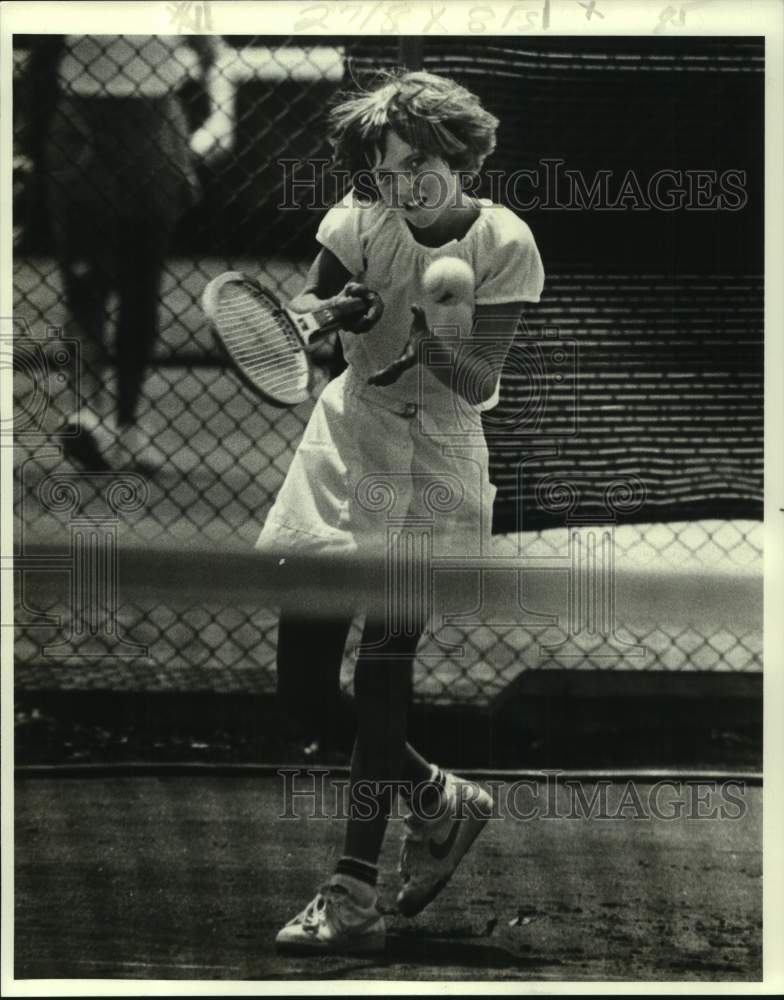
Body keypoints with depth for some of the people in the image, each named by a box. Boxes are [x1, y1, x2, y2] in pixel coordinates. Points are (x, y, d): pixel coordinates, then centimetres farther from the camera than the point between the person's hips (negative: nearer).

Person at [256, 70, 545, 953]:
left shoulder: (503, 242, -14)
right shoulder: (358, 220, -7)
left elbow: (479, 384, -14)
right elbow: (303, 314, -6)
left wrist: (442, 346, -35)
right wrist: (332, 311, -29)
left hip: (435, 463, -4)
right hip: (346, 441, 4)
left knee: (384, 663, -15)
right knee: (299, 678, 2)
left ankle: (353, 895, -11)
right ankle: (438, 798, 26)